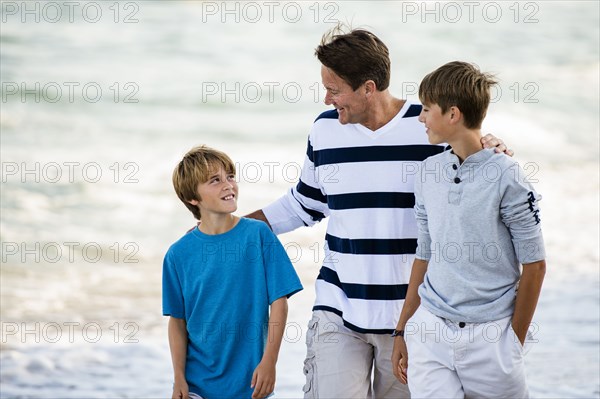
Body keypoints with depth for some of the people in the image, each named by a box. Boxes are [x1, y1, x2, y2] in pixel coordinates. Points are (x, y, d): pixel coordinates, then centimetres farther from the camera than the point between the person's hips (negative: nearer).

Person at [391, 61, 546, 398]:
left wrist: (514, 341, -3)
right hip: (430, 331, 4)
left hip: (490, 333, -4)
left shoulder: (507, 177, -9)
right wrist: (403, 331, 15)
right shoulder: (429, 172, 8)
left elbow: (534, 265, -5)